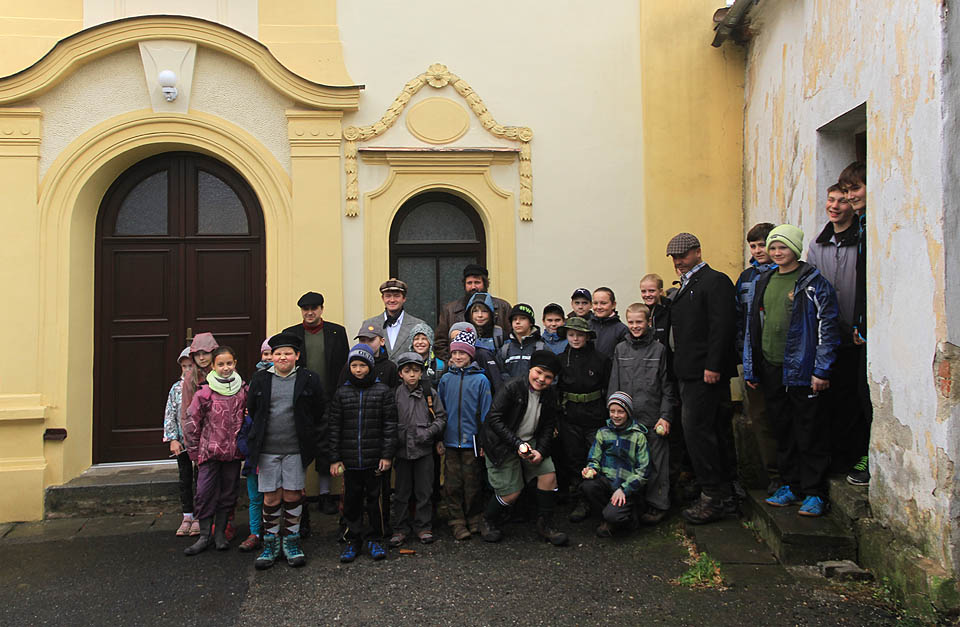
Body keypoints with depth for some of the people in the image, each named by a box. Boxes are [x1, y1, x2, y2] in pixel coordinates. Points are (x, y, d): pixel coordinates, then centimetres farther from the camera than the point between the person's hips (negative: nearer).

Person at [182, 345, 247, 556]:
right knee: (205, 493, -1)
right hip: (209, 451, -2)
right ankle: (205, 535, 11)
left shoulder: (243, 391, 2)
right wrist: (194, 451, 0)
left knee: (228, 493, 9)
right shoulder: (204, 393, -6)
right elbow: (192, 423, -1)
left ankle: (220, 533, 22)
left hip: (233, 452, 2)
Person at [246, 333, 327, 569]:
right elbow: (252, 412, 12)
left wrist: (315, 444, 2)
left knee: (293, 495, 5)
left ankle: (291, 541, 20)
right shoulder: (260, 379, 5)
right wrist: (254, 443, 10)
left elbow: (321, 413, 3)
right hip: (267, 450, 1)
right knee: (271, 497, 5)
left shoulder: (309, 379, 0)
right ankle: (270, 544, 19)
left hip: (296, 450, -1)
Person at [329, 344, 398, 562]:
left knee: (376, 500, 7)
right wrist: (334, 458, 1)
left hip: (375, 459, -2)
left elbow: (390, 425, -1)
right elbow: (335, 428, 6)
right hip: (350, 460, 2)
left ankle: (375, 540, 21)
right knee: (351, 501, 9)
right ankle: (352, 540, 23)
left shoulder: (383, 391, 0)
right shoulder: (342, 393, 6)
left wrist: (387, 455, -7)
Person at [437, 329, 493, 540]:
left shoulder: (480, 380, -4)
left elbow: (486, 411, -2)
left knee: (472, 483, 7)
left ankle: (474, 519, 23)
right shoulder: (446, 379, 4)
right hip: (450, 441, 2)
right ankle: (456, 522, 16)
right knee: (452, 483, 5)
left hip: (472, 441, -2)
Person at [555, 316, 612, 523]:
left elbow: (609, 390, 2)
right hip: (569, 419, 2)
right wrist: (554, 420, 2)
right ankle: (581, 503, 18)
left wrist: (610, 417, -1)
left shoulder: (600, 359, -2)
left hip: (595, 418, -2)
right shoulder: (561, 360, 4)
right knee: (574, 460, 7)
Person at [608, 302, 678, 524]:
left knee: (655, 461, 0)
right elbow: (614, 384, 10)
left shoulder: (659, 349, 1)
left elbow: (667, 387, 1)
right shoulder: (620, 349, 9)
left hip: (653, 417, -3)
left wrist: (666, 416, -6)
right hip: (627, 417, 3)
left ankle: (657, 504, 11)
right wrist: (613, 410, 2)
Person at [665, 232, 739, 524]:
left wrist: (713, 366, -22)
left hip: (705, 372, -9)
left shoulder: (715, 281, -7)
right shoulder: (686, 287, 21)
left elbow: (722, 326, -17)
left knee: (696, 429, -10)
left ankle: (712, 497, -2)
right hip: (690, 373, 9)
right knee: (716, 431, 13)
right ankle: (725, 494, 20)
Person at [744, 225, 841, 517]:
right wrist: (750, 369, 15)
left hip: (801, 370, -6)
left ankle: (814, 493, 11)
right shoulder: (764, 281, 13)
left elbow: (827, 326, -9)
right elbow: (753, 326, 17)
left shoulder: (813, 281, -5)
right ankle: (791, 485, 26)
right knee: (782, 430, 14)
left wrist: (822, 370, -14)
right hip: (770, 369, 6)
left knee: (809, 434, 1)